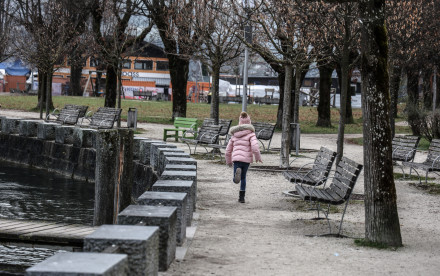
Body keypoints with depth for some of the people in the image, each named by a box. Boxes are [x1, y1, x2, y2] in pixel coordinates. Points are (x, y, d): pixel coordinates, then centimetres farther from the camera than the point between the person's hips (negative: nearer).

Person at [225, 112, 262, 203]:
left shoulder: (234, 134, 14)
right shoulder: (250, 133, 0)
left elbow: (228, 150, 17)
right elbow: (255, 146, -14)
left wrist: (228, 161, 30)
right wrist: (258, 157, 1)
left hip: (236, 158, 1)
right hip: (247, 159, -1)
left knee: (236, 180, -2)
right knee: (243, 177, 20)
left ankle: (237, 172, -36)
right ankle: (241, 197, 19)